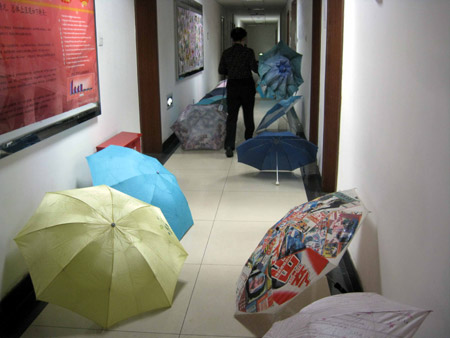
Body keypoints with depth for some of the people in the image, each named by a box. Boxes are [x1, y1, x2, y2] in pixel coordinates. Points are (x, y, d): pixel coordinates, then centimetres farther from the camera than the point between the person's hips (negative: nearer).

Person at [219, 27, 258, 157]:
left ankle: (229, 146, -11)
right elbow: (255, 69, -10)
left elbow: (221, 70, 3)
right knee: (248, 114, 16)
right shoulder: (248, 52, -9)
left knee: (231, 116, 1)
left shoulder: (226, 53, -1)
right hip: (247, 85, -1)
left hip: (232, 86, 2)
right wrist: (259, 63, 11)